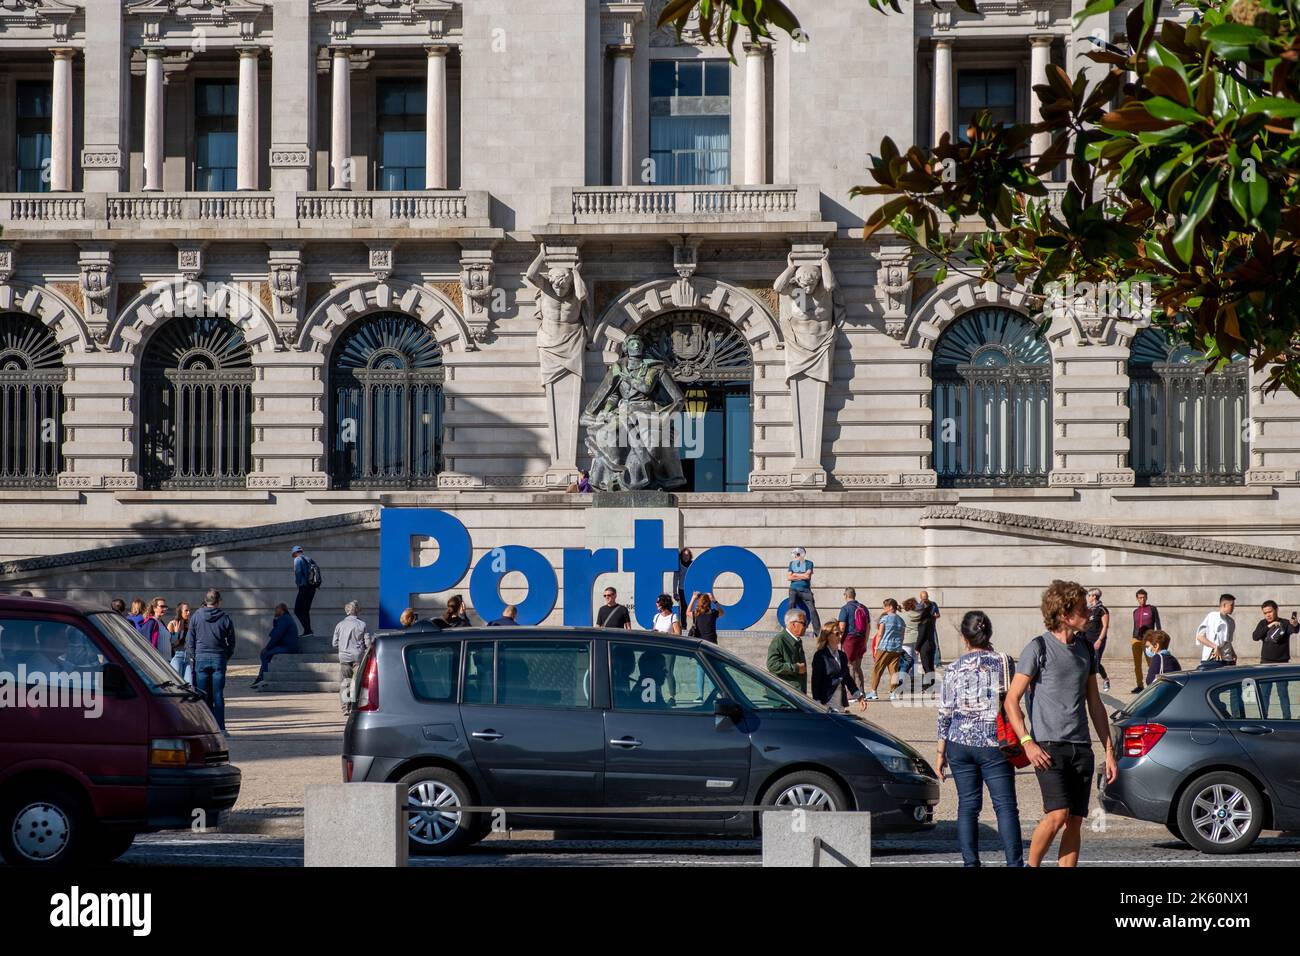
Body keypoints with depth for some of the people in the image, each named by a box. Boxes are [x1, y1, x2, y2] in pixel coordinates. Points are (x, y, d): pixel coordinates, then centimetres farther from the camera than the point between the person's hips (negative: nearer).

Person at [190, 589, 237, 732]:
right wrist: (227, 657, 17)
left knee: (202, 694, 5)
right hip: (219, 658, 0)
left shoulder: (196, 616, 1)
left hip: (201, 658, 0)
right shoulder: (225, 618, -1)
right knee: (218, 695, 1)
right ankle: (219, 727, -2)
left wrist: (193, 657, 13)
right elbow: (231, 642, 3)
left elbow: (191, 640, 4)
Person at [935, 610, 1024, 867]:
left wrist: (941, 752, 9)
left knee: (968, 805, 7)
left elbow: (945, 713, 2)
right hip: (994, 743, -1)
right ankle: (1015, 862, -8)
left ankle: (970, 862, 6)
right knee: (1005, 806, -1)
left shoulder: (954, 669, 0)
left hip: (961, 743, 1)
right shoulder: (1003, 662, -2)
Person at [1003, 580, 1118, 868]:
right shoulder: (1038, 648, -5)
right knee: (1057, 814, -19)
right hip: (1049, 746, -6)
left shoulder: (1086, 649, 14)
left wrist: (1109, 751, 15)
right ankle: (1031, 866, 1)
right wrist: (1028, 743, -15)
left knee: (1075, 822, 2)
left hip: (1081, 747, 6)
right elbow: (1011, 700, -5)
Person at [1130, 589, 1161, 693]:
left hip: (1148, 640, -5)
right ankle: (1139, 686, 10)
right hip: (1137, 640, 5)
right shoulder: (1135, 611, 14)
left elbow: (1158, 624, 1)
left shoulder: (1152, 609, 2)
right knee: (1137, 664, 4)